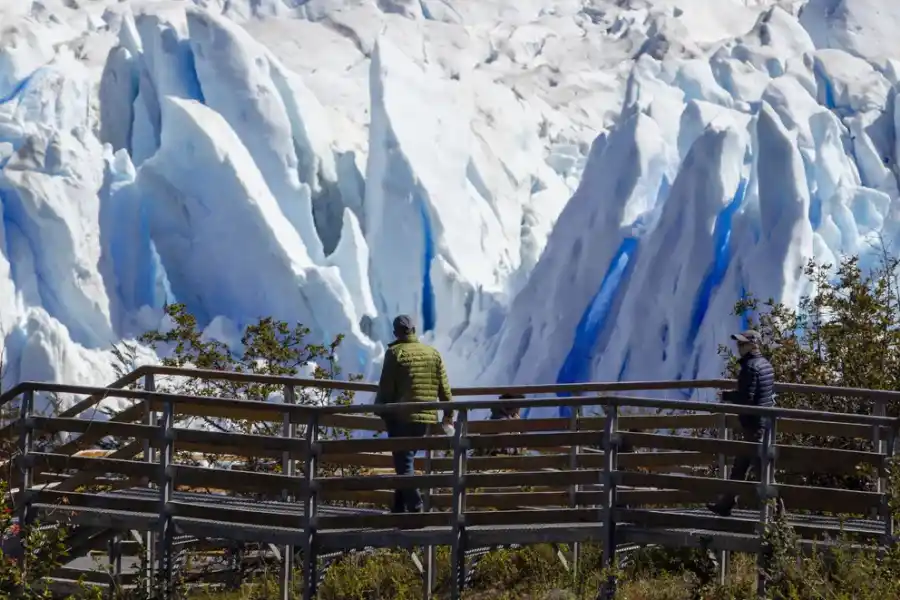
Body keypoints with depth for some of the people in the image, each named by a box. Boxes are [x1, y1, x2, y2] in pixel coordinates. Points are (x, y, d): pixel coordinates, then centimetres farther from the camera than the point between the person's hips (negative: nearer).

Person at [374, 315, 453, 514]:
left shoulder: (395, 353, -4)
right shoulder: (433, 354, 10)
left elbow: (385, 388, -6)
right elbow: (444, 388, 11)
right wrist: (448, 413, 19)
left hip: (401, 418, -5)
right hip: (427, 417, 5)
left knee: (403, 464, -4)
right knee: (406, 460, 16)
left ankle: (415, 509, -16)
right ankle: (399, 508, 17)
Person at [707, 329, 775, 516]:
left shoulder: (750, 367, -17)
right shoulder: (765, 364, 13)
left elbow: (746, 397, -23)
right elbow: (771, 394, 19)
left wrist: (727, 396, -6)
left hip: (753, 422, -10)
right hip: (766, 420, 10)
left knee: (760, 464, -7)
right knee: (740, 464, 17)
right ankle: (727, 503, 26)